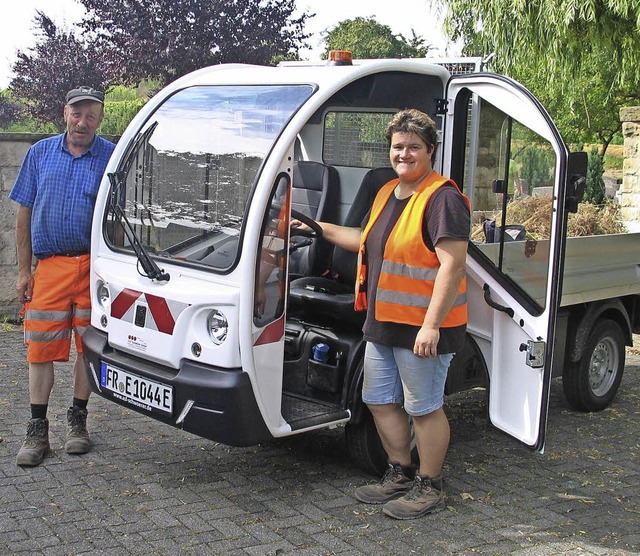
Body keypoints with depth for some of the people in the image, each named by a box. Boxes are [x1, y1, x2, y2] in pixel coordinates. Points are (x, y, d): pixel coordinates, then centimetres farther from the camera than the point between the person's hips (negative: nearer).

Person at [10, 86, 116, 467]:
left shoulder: (111, 158, 2)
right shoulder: (41, 153, 9)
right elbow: (25, 213, 11)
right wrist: (24, 270, 5)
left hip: (94, 267, -1)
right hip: (49, 266, 2)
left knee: (89, 347, 6)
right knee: (41, 349, 1)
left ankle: (78, 421, 21)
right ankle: (38, 431, 10)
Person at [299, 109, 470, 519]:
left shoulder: (442, 198, -15)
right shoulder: (387, 193, 14)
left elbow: (452, 264, -21)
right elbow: (371, 243, 29)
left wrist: (431, 324, -25)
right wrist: (321, 229, 25)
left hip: (422, 326, -9)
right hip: (382, 322, 10)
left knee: (424, 408, 3)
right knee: (380, 402, 16)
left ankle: (430, 487, 18)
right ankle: (401, 475, 32)